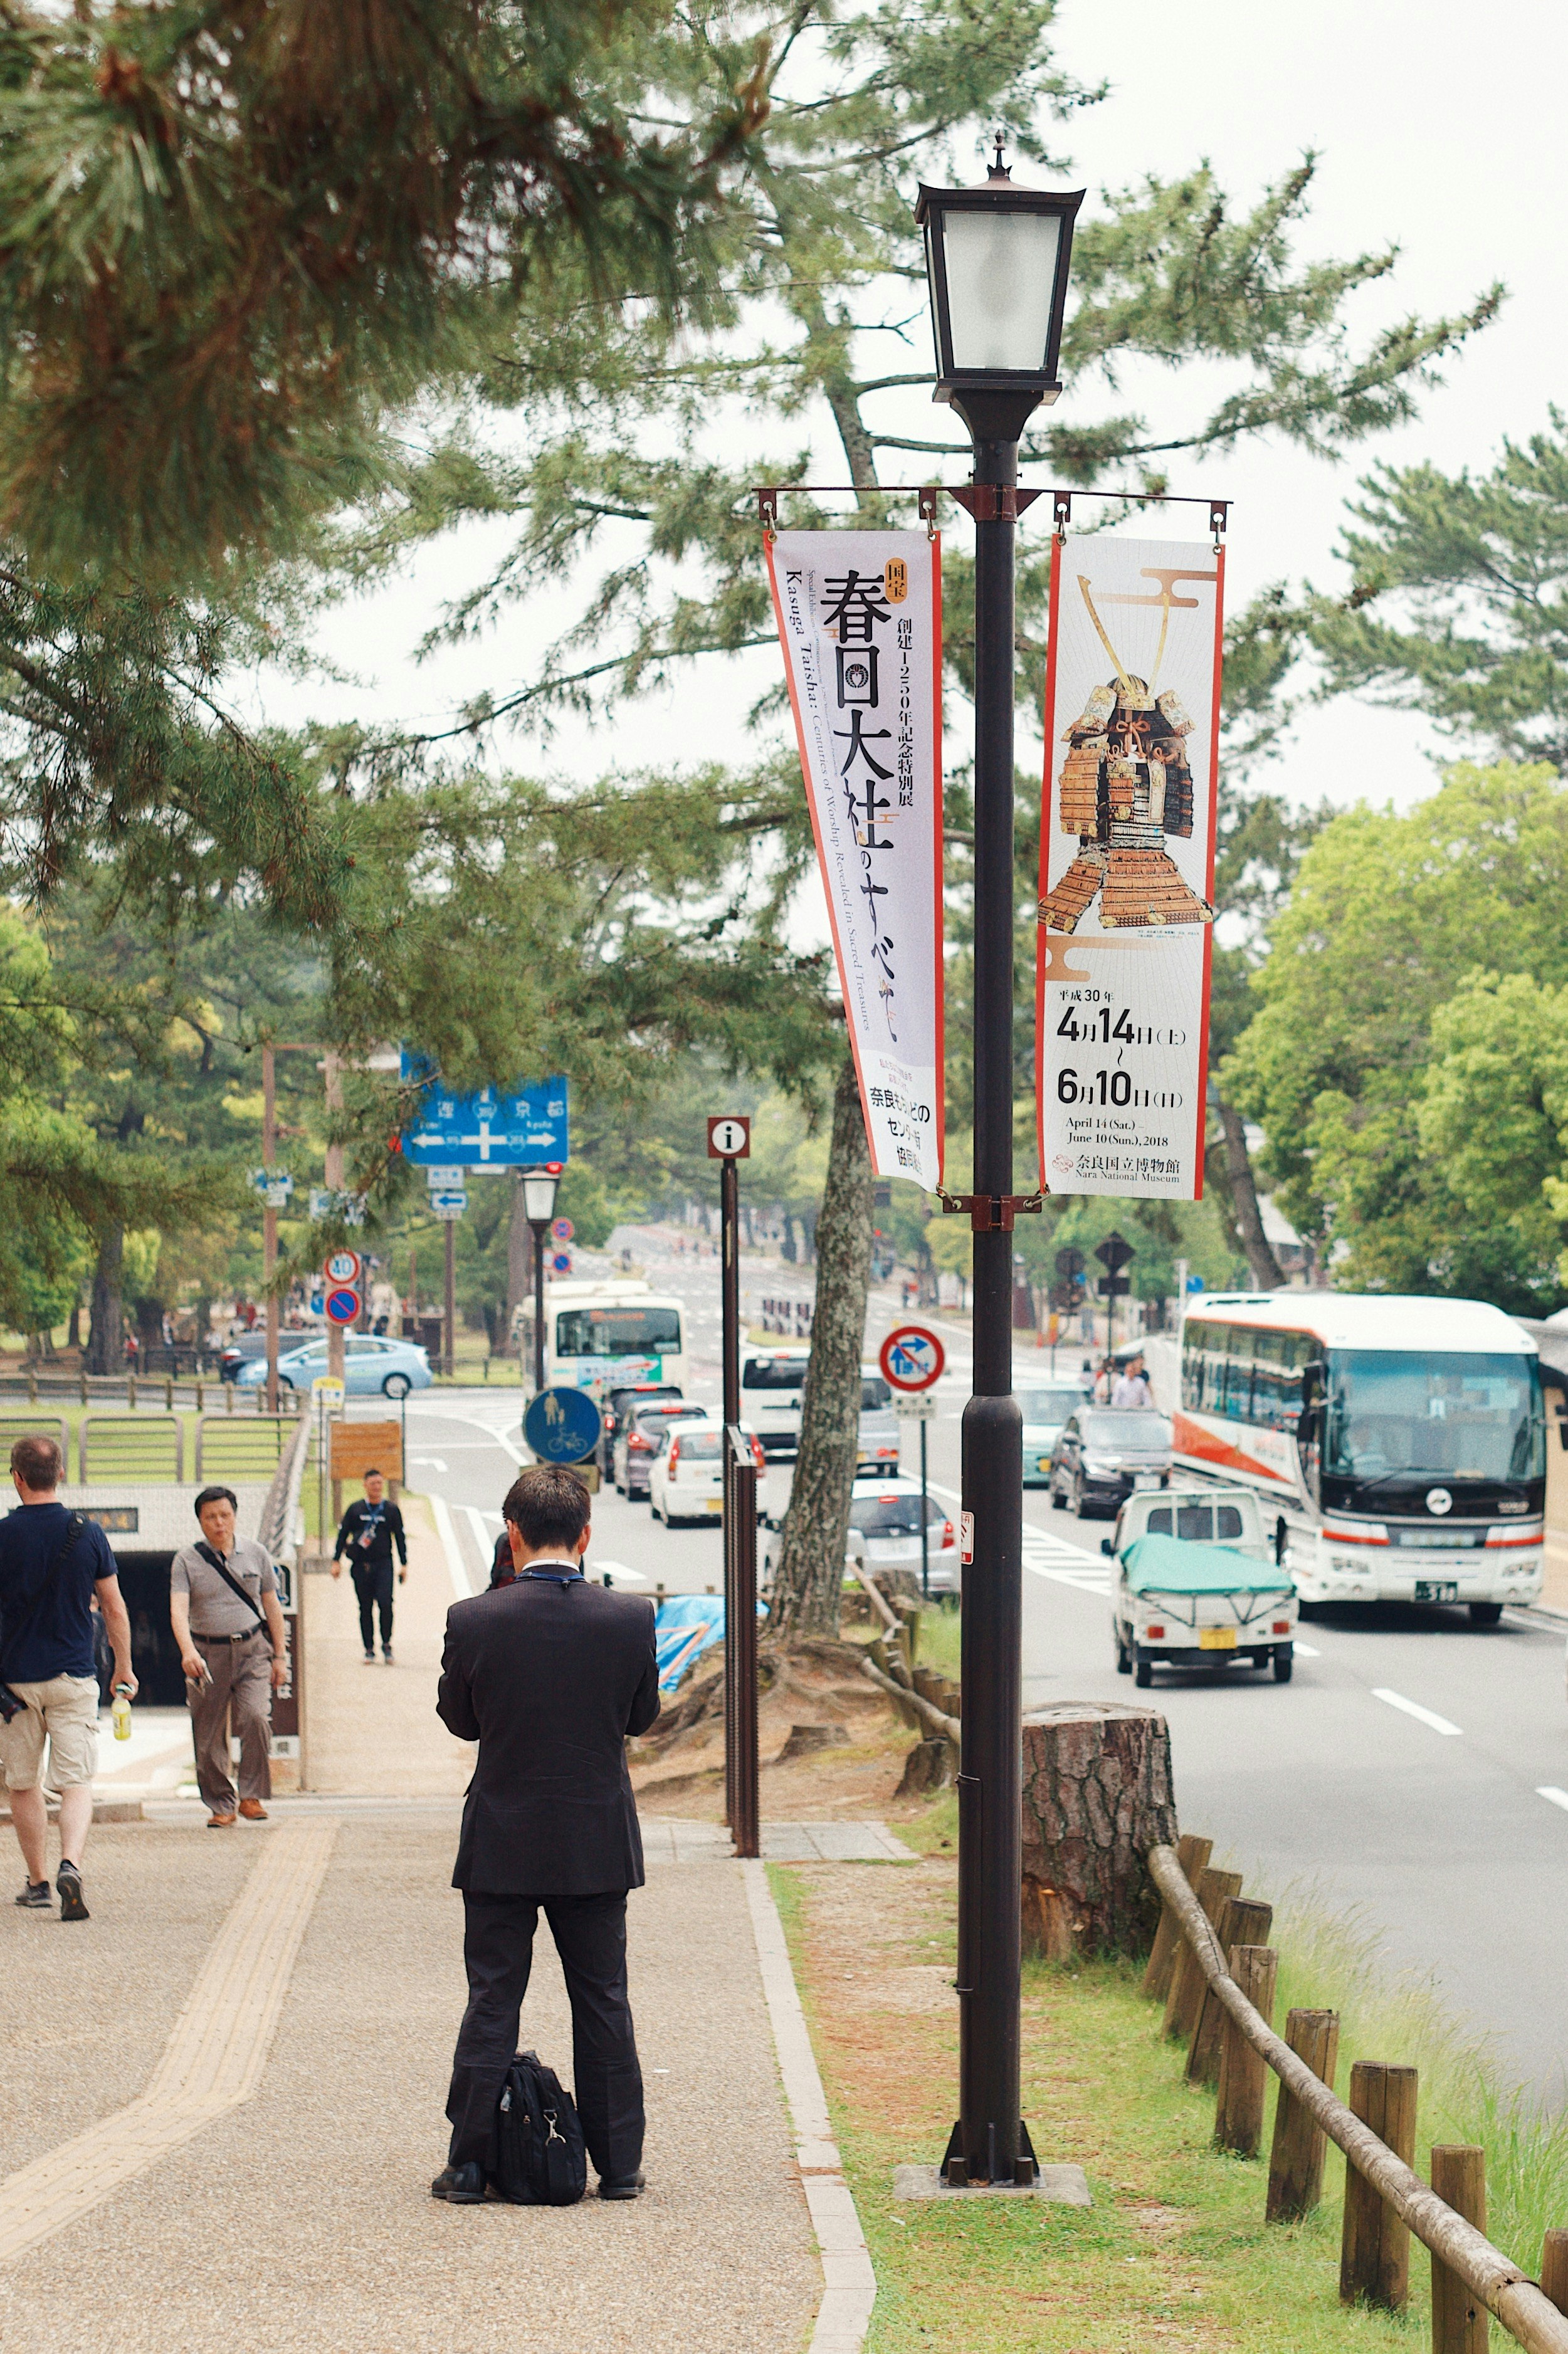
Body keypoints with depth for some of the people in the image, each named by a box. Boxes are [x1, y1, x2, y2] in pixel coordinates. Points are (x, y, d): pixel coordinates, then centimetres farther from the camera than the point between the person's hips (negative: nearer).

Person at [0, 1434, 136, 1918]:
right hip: (73, 1678, 0)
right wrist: (124, 1667, 17)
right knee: (77, 1784, -2)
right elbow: (115, 1610, 3)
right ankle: (70, 1865, -24)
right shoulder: (88, 1534, -3)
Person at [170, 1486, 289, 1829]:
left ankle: (252, 1796, -7)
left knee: (255, 1717, -20)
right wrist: (188, 1652, -29)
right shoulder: (187, 1561, 0)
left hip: (252, 1650, 0)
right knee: (209, 1737, 1)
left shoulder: (255, 1553, 7)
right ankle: (221, 1806, 15)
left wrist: (280, 1656, 11)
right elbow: (178, 1610, -12)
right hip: (207, 1655, 0)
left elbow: (272, 1606, 14)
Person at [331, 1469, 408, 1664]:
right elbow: (343, 1535, 12)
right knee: (365, 1608, 4)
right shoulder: (355, 1509, 9)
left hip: (383, 1564, -1)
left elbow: (400, 1538, 12)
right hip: (360, 1565, 1)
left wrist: (404, 1565, 7)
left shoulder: (391, 1510, 8)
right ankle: (369, 1650, 10)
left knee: (385, 1603, -16)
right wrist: (336, 1561, 5)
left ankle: (386, 1644, -1)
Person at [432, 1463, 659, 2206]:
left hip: (501, 1845, -1)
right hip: (598, 1845, 1)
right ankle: (619, 2164, 14)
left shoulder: (474, 1621, -13)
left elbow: (458, 1718, 1)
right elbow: (642, 1715, 5)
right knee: (603, 2005, 11)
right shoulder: (628, 1619, -9)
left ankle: (470, 2164, 8)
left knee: (491, 2005, 6)